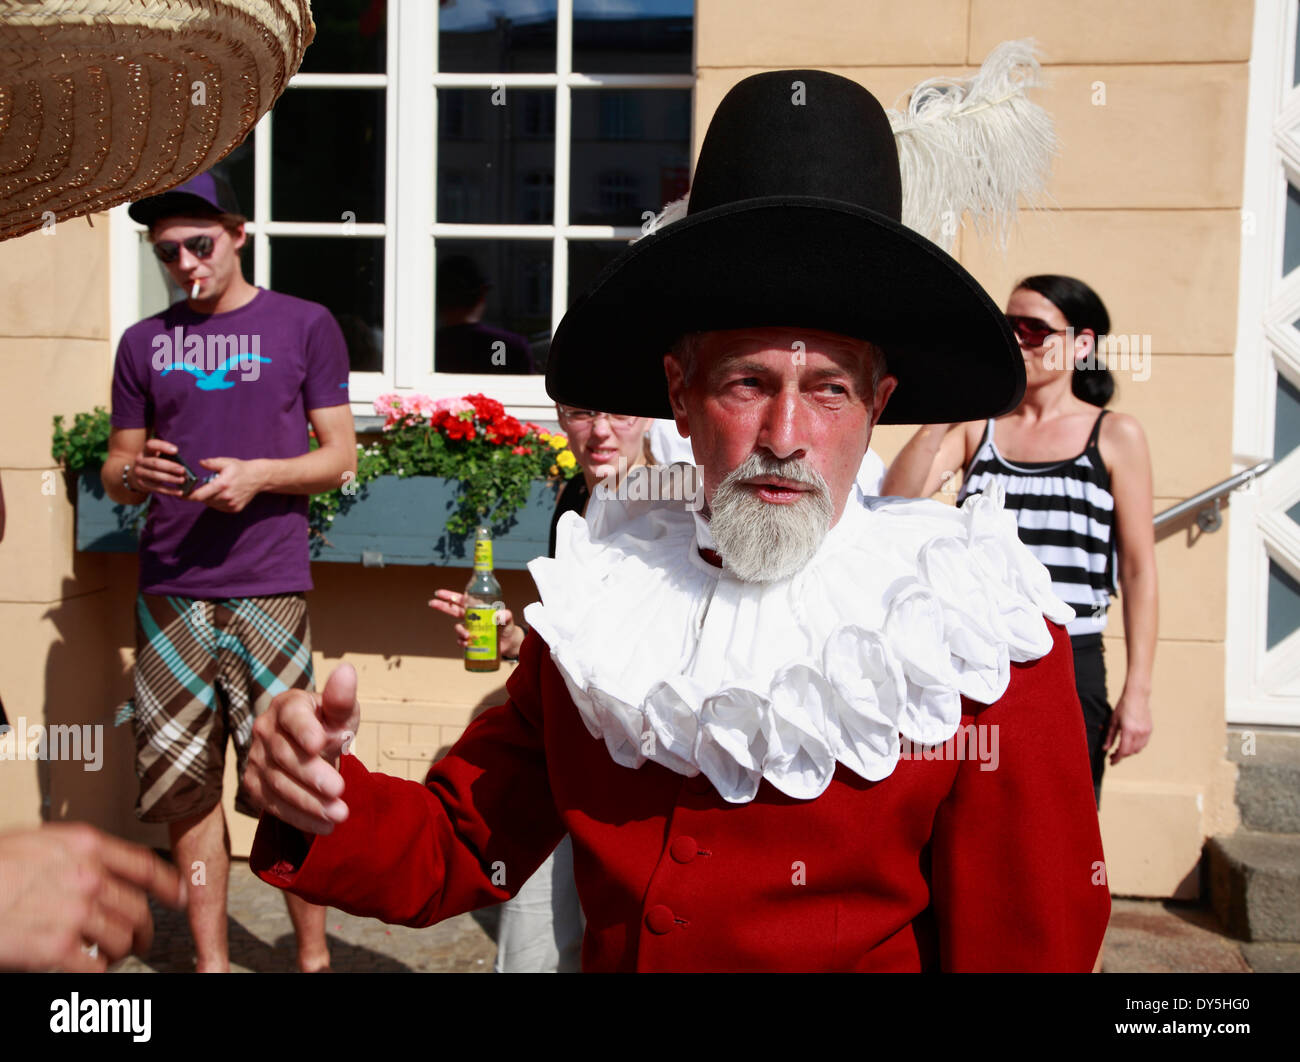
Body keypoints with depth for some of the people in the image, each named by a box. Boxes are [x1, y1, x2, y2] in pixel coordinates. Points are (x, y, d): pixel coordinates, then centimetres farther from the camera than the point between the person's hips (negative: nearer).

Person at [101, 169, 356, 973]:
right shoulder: (144, 342, 14)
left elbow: (341, 458, 5)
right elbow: (117, 471, 18)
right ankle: (210, 959, 20)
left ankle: (314, 956, 13)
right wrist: (134, 473, -6)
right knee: (186, 783, 6)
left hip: (267, 590, -3)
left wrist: (259, 475, -12)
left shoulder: (305, 326, 6)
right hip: (170, 593, 3)